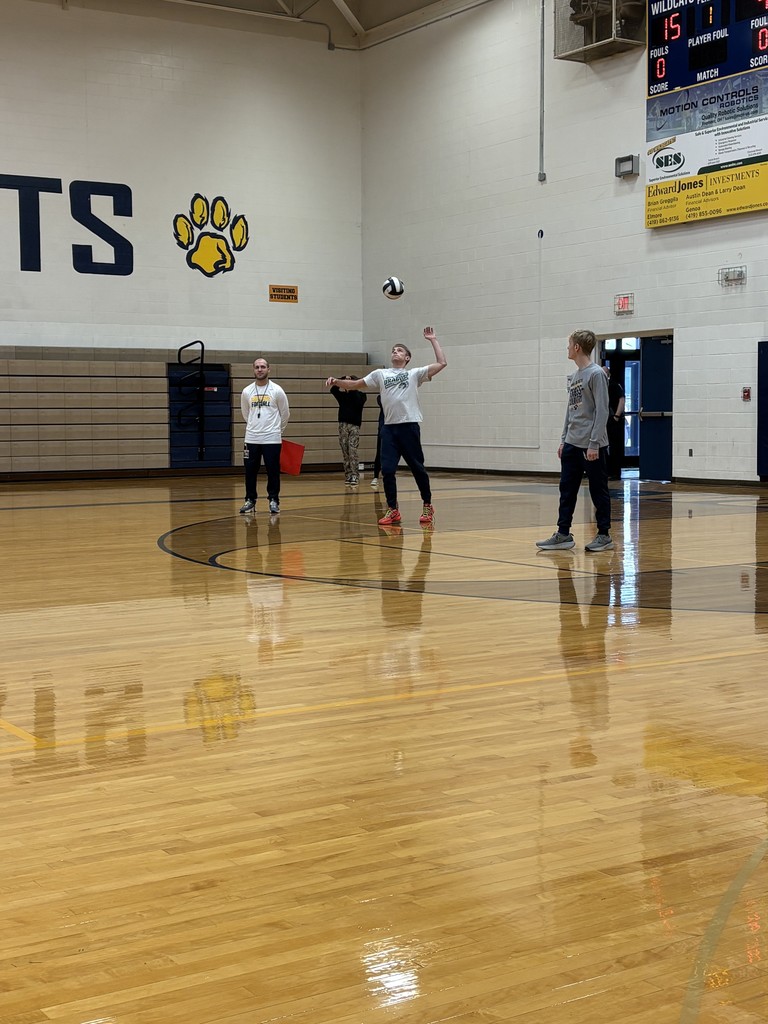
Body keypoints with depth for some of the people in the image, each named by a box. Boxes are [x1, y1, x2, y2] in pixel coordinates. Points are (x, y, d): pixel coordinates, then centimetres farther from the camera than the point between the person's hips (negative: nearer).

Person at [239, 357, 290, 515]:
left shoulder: (277, 390, -3)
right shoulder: (246, 392, 4)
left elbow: (285, 414, 7)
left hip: (272, 439, -2)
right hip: (251, 439, 3)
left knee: (273, 471, 0)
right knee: (250, 471, 5)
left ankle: (273, 500, 10)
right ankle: (250, 500, 15)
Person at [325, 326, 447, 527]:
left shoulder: (414, 373, 6)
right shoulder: (380, 374, 15)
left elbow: (442, 363, -1)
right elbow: (355, 385, 17)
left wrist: (433, 340, 3)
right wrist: (336, 381, 1)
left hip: (409, 426, -3)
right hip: (389, 428, 3)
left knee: (417, 468, 4)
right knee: (387, 469, -4)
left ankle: (427, 506, 19)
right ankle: (393, 510, 7)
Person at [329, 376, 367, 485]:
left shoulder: (361, 395, 6)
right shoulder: (343, 395, 12)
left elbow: (358, 402, -13)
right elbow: (333, 390, -3)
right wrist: (343, 380, -10)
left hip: (354, 426, -3)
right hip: (343, 425, 3)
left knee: (353, 452, -13)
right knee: (345, 453, 3)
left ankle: (354, 477, -16)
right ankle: (348, 476, 7)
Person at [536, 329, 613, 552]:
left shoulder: (596, 374, -11)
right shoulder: (574, 377, 14)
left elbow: (602, 411, -14)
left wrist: (594, 444, -18)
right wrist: (563, 440, 15)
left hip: (592, 447, -8)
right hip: (572, 445, 8)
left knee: (598, 491, 2)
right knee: (566, 490, 7)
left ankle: (604, 535, 10)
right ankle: (563, 534, 11)